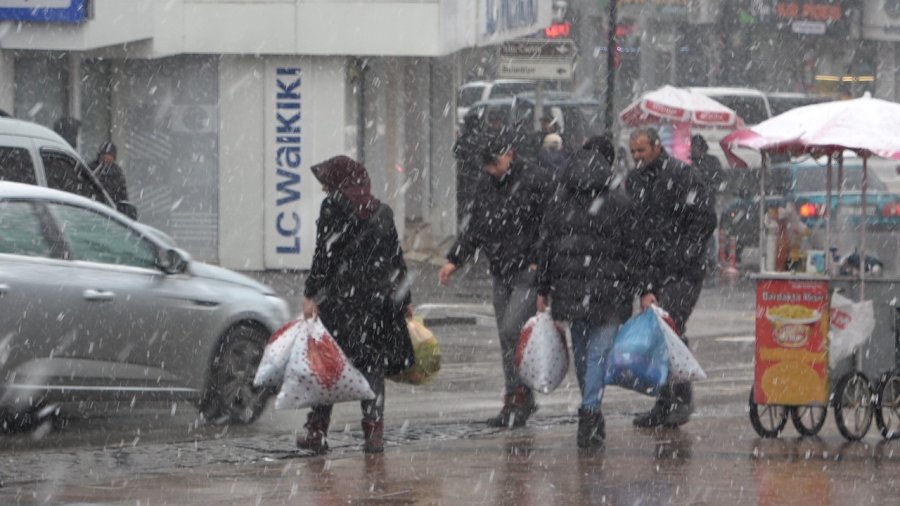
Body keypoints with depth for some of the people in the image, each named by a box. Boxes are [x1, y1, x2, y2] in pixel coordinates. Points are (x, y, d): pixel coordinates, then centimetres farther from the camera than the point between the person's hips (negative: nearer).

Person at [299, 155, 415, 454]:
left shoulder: (333, 207, -4)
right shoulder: (382, 212, 13)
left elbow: (325, 254, -11)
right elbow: (396, 260, 15)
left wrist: (311, 294, -11)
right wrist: (403, 301, 22)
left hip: (340, 298, -5)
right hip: (378, 300, 5)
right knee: (373, 365, 7)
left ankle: (317, 432, 1)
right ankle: (374, 432, -1)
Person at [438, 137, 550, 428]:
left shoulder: (534, 182, -9)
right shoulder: (487, 186, 14)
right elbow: (475, 229, 22)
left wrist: (540, 263, -19)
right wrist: (454, 260, 14)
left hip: (529, 272, -7)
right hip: (501, 273, 7)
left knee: (513, 331, -15)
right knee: (507, 338, 7)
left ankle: (521, 396, -6)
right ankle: (515, 403, 13)